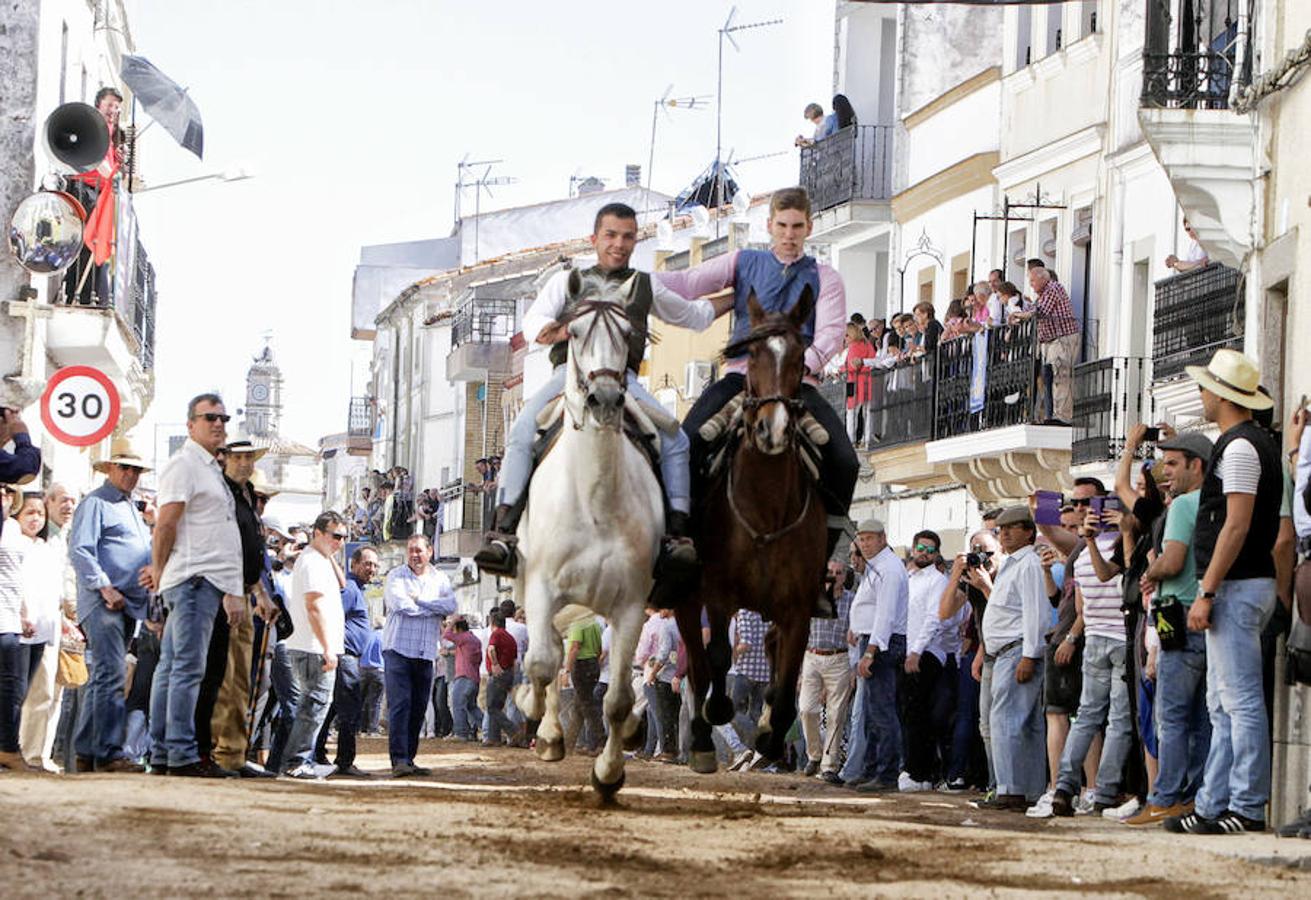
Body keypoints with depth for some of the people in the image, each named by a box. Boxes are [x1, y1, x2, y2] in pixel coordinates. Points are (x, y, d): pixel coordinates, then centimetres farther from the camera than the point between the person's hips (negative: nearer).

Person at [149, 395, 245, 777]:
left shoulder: (211, 469, 23)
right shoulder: (184, 465, -6)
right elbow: (166, 523, -13)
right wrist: (160, 570, -5)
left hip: (210, 582, 10)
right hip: (194, 578, -10)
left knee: (172, 667, 9)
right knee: (188, 668, -11)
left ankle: (161, 753, 11)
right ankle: (181, 754, -13)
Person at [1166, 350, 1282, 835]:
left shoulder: (1239, 447, -13)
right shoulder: (1259, 442, 18)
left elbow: (1236, 525, -20)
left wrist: (1207, 593, -20)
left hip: (1235, 588, -11)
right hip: (1249, 584, 11)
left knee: (1240, 700, -9)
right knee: (1224, 704, 11)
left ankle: (1247, 808, -9)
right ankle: (1212, 806, 14)